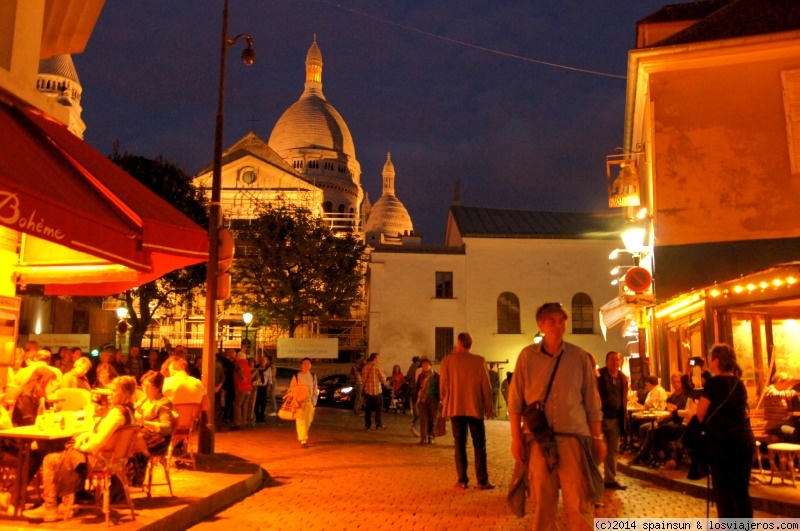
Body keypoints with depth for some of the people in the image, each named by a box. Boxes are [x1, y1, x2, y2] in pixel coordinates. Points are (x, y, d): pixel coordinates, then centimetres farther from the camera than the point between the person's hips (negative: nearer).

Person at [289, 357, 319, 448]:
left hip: (310, 402, 4)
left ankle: (304, 436, 31)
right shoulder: (296, 376, -1)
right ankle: (303, 441, -9)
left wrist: (314, 400, 5)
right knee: (301, 421, -8)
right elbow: (291, 389, 1)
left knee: (308, 421, 9)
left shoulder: (313, 376, 8)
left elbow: (315, 390, 13)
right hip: (299, 402, -3)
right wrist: (295, 401, -8)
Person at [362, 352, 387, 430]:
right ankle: (379, 425, 7)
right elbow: (383, 380, -12)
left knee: (368, 409, 13)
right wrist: (382, 373, 5)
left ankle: (367, 424, 15)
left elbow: (363, 379, 9)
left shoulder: (365, 367, 0)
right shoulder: (377, 367, -15)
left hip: (367, 391, 5)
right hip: (377, 391, -5)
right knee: (379, 409, 6)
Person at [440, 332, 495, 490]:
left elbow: (443, 386, 0)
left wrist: (446, 403, 15)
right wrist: (489, 407, 7)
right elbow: (486, 386, -2)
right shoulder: (479, 361, -4)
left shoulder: (448, 360, -3)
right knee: (479, 446, 6)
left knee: (460, 445, 8)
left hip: (455, 408, 1)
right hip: (475, 408, 0)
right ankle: (482, 481, 4)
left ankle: (462, 480, 8)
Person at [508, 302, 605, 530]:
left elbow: (592, 401, 8)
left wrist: (598, 437, 6)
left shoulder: (579, 356, 4)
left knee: (579, 504, 0)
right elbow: (515, 400, 4)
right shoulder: (527, 356, 2)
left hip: (573, 436, 0)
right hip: (538, 438, 0)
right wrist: (516, 437, -1)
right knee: (542, 503, 8)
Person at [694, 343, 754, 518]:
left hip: (722, 441, -6)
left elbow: (701, 413, -8)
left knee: (723, 491, 3)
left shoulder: (714, 383, -10)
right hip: (744, 440, 6)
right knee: (742, 489, 13)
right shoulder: (739, 383, 10)